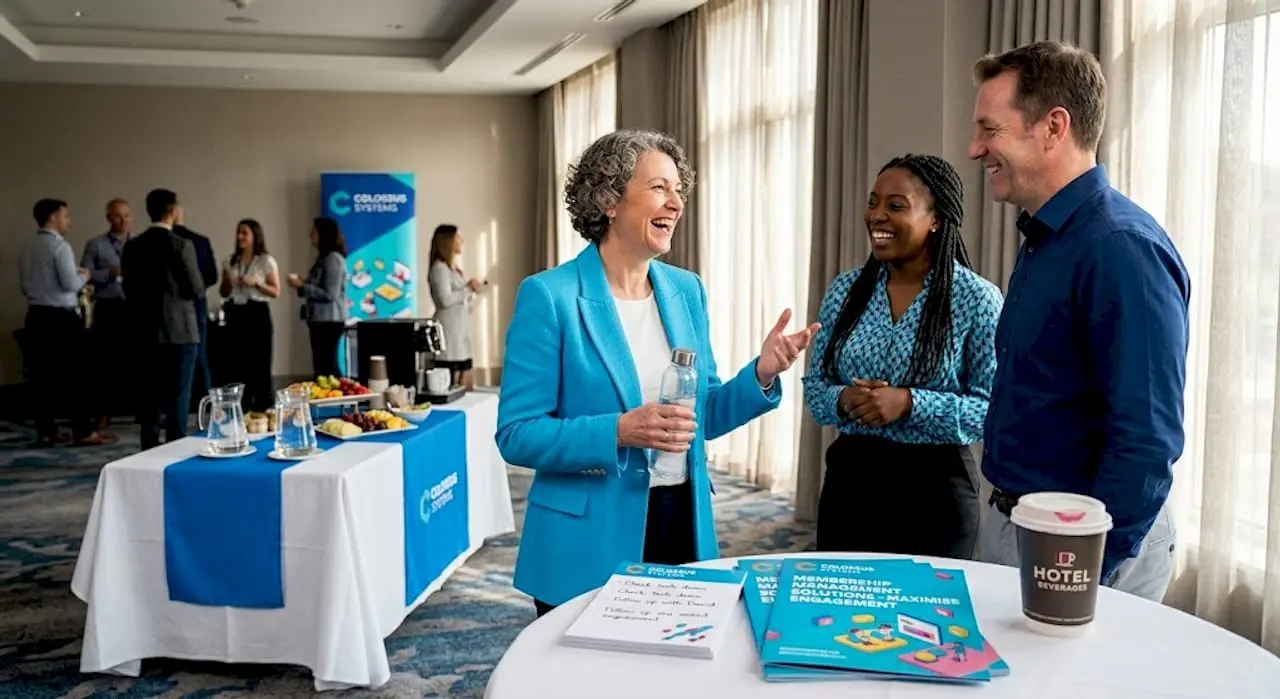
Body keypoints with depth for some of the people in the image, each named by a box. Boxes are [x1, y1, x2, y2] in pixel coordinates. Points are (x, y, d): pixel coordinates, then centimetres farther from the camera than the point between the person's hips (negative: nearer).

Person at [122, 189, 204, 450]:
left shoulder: (132, 246, 4)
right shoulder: (182, 245, -12)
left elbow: (128, 289, 9)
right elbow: (197, 289, -10)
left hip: (145, 331, 5)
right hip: (179, 330, -5)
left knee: (150, 392, 11)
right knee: (178, 394, 1)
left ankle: (150, 450, 16)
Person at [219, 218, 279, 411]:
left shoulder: (266, 261, 0)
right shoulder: (230, 261, 12)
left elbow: (276, 292, -3)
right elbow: (223, 293, 16)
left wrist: (256, 283, -16)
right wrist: (227, 282, -4)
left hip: (258, 314, -4)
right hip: (236, 315, 4)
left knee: (260, 364, -5)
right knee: (237, 364, 3)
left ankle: (264, 409, 2)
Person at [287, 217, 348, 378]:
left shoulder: (333, 258, -13)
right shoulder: (324, 258, 18)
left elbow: (329, 294, -19)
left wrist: (302, 286, -14)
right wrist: (303, 284, 9)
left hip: (329, 321, -10)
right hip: (320, 320, 10)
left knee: (328, 366, -10)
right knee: (321, 365, 11)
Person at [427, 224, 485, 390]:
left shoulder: (454, 268, 19)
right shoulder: (439, 268, -10)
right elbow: (445, 299, -20)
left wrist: (473, 289, 11)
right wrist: (468, 288, -12)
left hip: (461, 328, 10)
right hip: (449, 330, -10)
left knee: (466, 386, 8)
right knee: (450, 386, -10)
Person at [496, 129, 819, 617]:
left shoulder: (686, 290, 6)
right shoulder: (549, 295, -12)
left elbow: (703, 416, 11)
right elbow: (516, 435, -13)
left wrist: (761, 374, -6)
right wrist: (618, 432, -26)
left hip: (683, 527, 6)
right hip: (588, 544, -5)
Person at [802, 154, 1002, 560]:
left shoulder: (976, 298, -8)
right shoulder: (845, 290, 2)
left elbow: (994, 409, -9)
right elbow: (814, 386, 7)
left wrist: (911, 403, -21)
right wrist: (845, 400, -14)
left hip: (935, 487, -3)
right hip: (849, 478, 3)